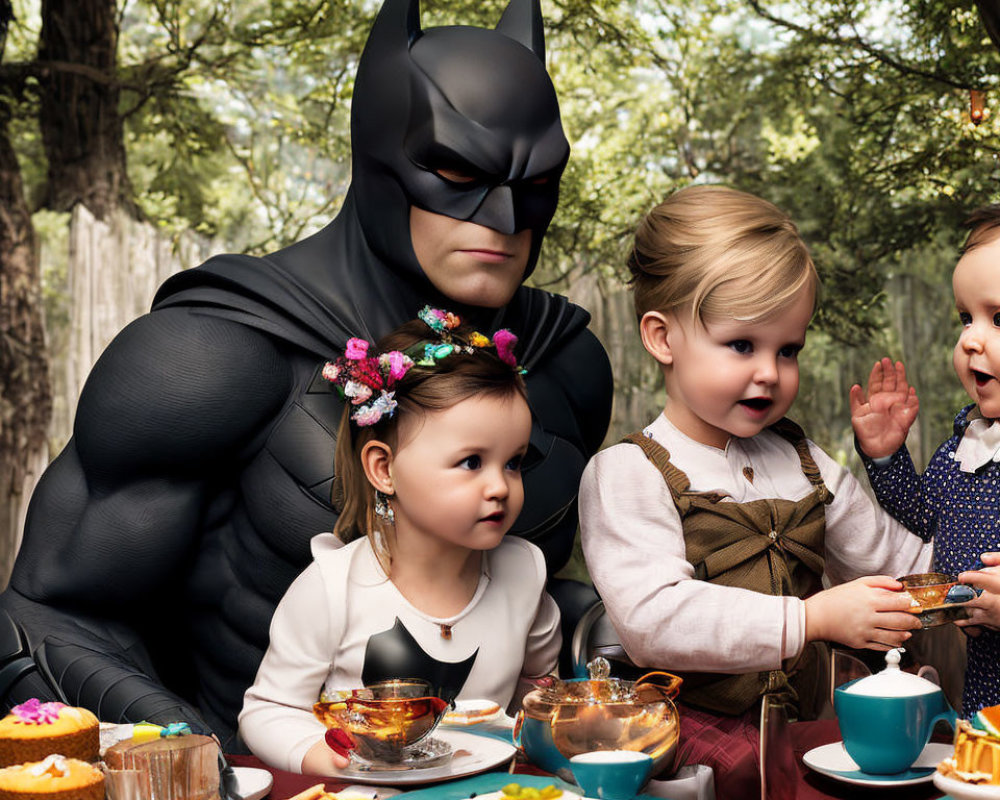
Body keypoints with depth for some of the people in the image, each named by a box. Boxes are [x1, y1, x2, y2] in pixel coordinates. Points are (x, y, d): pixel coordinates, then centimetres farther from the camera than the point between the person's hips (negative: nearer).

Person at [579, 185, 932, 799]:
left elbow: (902, 562, 23)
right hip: (693, 733, -5)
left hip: (803, 727, 5)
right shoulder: (628, 474, -4)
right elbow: (653, 618, -18)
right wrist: (812, 619, -21)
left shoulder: (804, 464, 17)